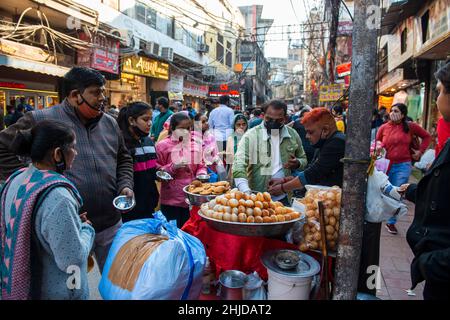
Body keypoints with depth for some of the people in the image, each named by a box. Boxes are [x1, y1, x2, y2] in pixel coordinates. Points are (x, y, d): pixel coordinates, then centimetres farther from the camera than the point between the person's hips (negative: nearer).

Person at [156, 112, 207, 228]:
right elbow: (157, 171, -4)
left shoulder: (195, 145, 7)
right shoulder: (163, 145, -5)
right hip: (171, 199, -3)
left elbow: (201, 166, 14)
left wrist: (202, 174, -7)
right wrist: (173, 168, -18)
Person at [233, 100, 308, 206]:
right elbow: (239, 165, -20)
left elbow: (303, 159, 15)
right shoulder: (251, 135, -10)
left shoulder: (293, 135, 1)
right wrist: (246, 191, -34)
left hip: (284, 198, 3)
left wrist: (298, 163, -10)